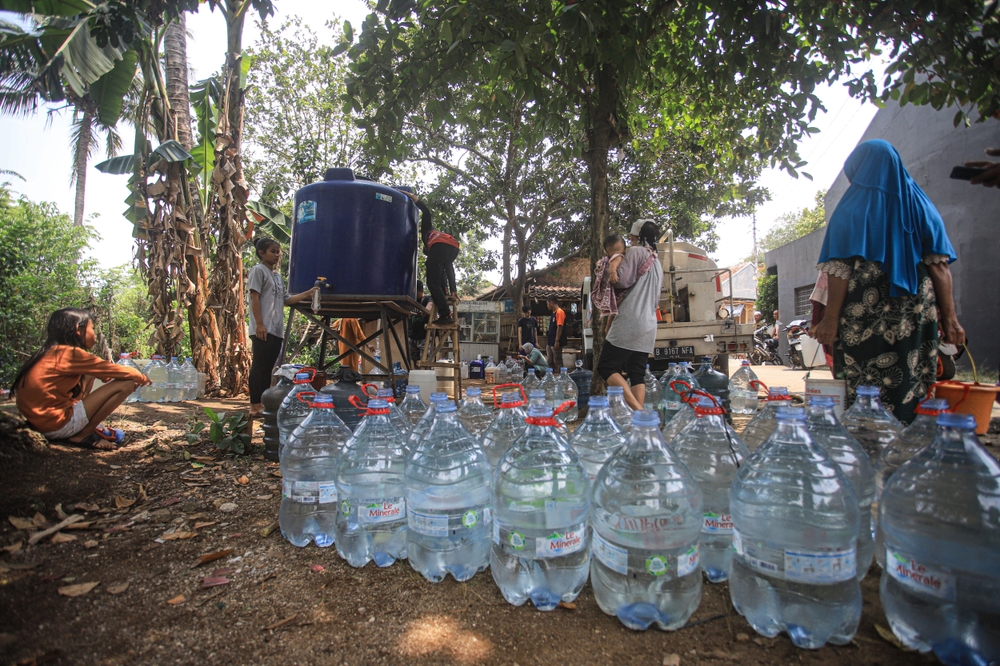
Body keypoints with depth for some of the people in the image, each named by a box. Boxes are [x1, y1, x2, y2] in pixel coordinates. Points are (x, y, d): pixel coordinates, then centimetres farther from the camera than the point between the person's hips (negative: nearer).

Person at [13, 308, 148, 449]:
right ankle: (81, 436, -4)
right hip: (55, 425, -9)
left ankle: (84, 427, 12)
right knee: (125, 384, -12)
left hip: (38, 419, 10)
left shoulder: (51, 352, 11)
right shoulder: (70, 353, -15)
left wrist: (134, 376, 17)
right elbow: (118, 371, -8)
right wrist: (141, 378, 10)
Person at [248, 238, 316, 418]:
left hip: (277, 329, 8)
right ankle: (255, 406, -2)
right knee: (259, 367, -6)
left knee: (268, 368, 9)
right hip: (263, 329, -8)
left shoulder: (277, 275, 22)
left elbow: (286, 300, 20)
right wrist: (259, 324, -17)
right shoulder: (258, 270, -1)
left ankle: (265, 404, 14)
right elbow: (255, 298, -9)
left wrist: (308, 293, 11)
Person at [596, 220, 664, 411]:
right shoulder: (657, 262, 24)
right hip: (649, 325, 8)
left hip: (630, 322, -8)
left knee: (606, 366, -6)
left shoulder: (635, 251, -1)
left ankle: (637, 410, -18)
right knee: (637, 374, 7)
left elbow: (623, 280, -12)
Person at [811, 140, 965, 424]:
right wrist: (949, 318, 7)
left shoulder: (852, 210, -1)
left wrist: (830, 320, -9)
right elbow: (939, 266, 6)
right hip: (914, 320, 4)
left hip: (864, 320, -4)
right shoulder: (921, 207, 10)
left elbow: (840, 270, -9)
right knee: (911, 394, 10)